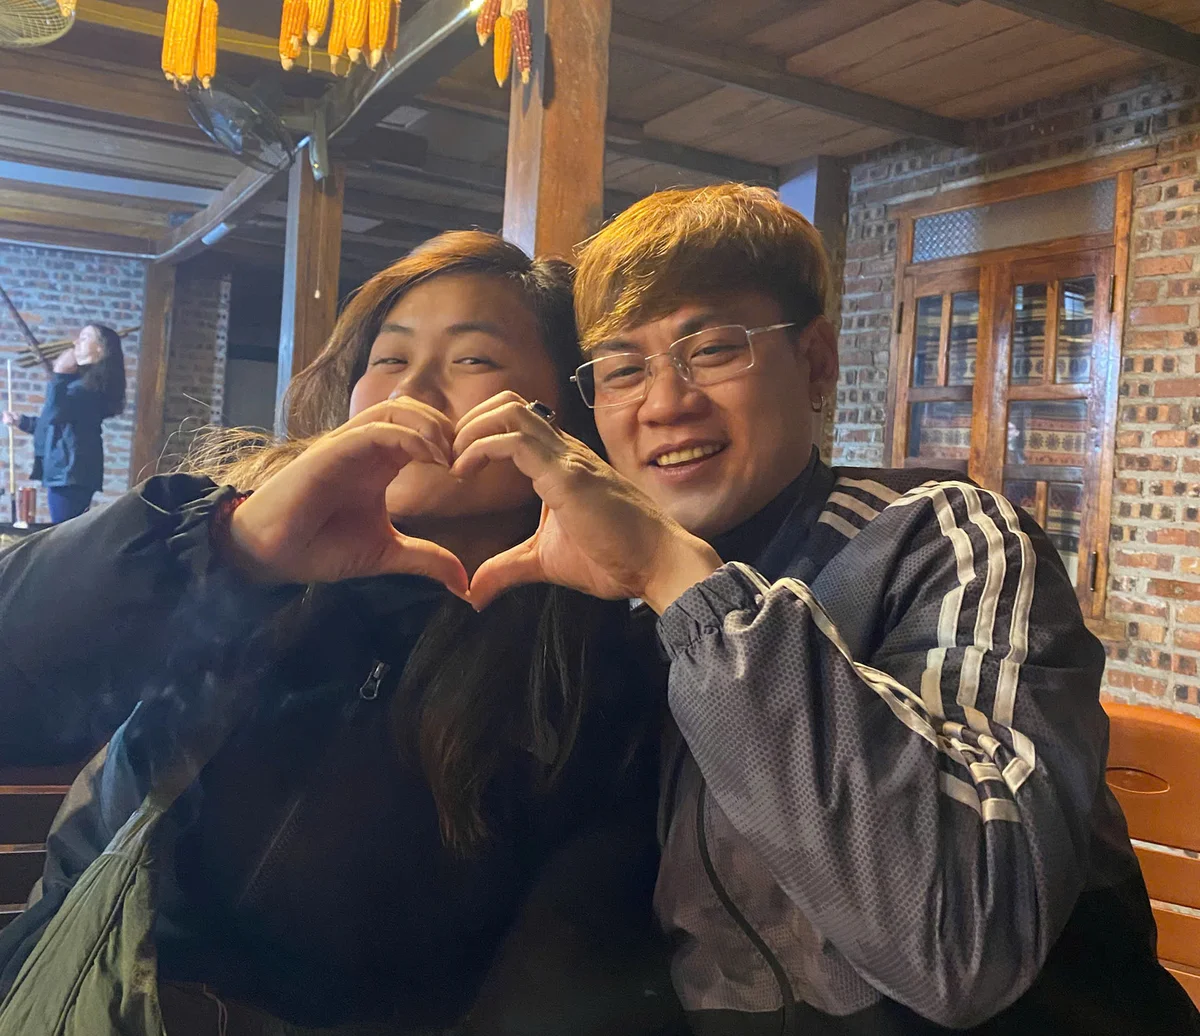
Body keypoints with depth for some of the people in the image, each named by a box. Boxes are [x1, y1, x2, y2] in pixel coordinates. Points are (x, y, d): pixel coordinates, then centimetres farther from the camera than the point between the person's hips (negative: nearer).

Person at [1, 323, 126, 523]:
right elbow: (59, 423, 31)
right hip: (67, 470, 10)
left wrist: (59, 375, -12)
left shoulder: (92, 382, -10)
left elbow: (55, 413, -19)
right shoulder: (84, 380, 23)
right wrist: (21, 421, 30)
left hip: (70, 471, -10)